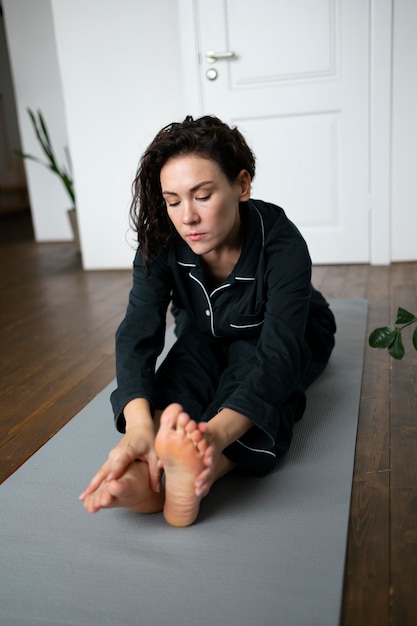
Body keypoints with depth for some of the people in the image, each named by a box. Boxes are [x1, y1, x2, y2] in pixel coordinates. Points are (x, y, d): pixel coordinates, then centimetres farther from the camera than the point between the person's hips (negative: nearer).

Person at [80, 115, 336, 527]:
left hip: (281, 338, -2)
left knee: (252, 363, -37)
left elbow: (279, 349, -46)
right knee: (191, 348, -32)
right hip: (207, 337, 3)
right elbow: (138, 333, -36)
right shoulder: (161, 242, -25)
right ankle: (152, 473, -53)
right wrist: (139, 424, -56)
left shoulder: (282, 242, -34)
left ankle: (192, 478, -58)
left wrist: (219, 431, -65)